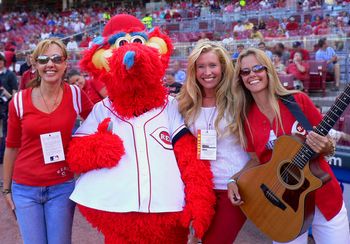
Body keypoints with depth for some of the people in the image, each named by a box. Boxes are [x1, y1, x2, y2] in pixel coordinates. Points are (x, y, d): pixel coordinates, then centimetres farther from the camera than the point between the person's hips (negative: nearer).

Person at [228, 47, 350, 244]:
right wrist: (233, 180, -8)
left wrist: (325, 147, -23)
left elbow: (328, 144, -1)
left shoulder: (298, 100, -9)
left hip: (324, 196, 0)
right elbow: (257, 160, 7)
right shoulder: (245, 117, -3)